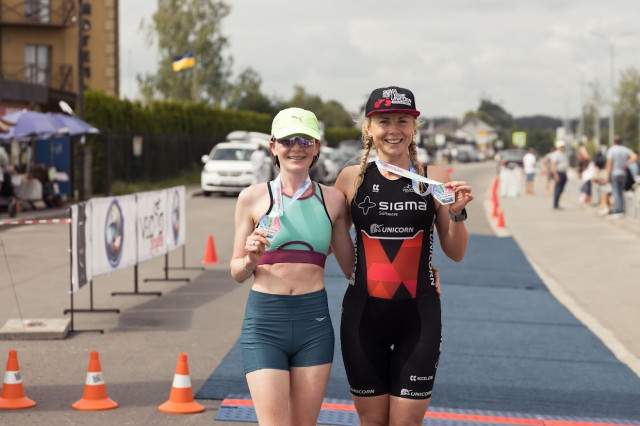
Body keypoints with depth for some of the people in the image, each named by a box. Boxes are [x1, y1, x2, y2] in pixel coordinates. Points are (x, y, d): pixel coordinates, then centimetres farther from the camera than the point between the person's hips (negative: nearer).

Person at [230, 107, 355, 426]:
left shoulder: (332, 200, 8)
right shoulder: (252, 198, 2)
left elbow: (352, 267, 14)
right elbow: (237, 273, 7)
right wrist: (251, 258, -15)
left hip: (314, 320, 2)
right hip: (264, 320, -2)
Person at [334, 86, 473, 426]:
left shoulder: (435, 179, -1)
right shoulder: (352, 178, 1)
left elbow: (456, 253, 3)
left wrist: (457, 212, -12)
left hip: (418, 314, -1)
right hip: (363, 312, 1)